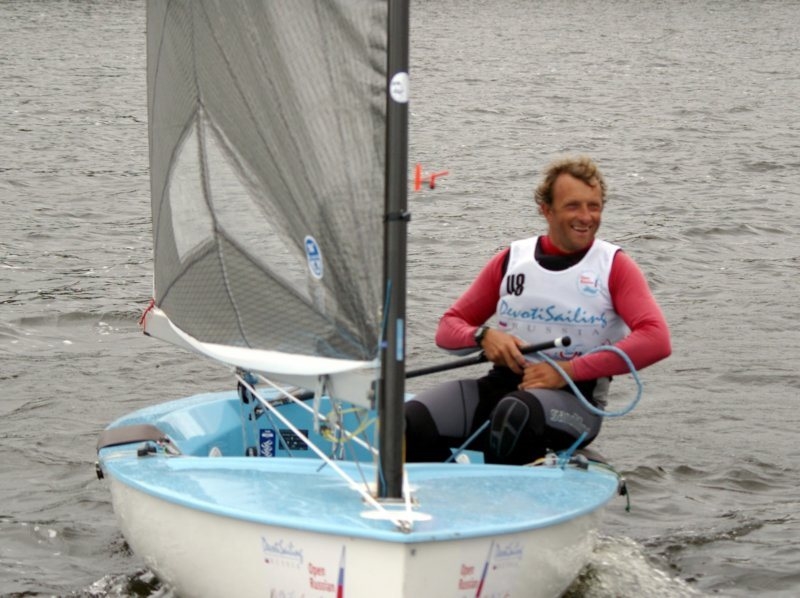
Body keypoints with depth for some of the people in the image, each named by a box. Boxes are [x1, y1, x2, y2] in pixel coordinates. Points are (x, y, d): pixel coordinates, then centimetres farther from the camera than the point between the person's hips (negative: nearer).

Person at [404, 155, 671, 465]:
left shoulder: (614, 265, 4)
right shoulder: (511, 259, 14)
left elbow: (657, 340, -12)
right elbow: (448, 327, 18)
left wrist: (568, 371, -17)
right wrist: (483, 336, -7)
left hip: (575, 397, -3)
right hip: (502, 383, 3)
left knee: (516, 413, -40)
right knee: (410, 421, -25)